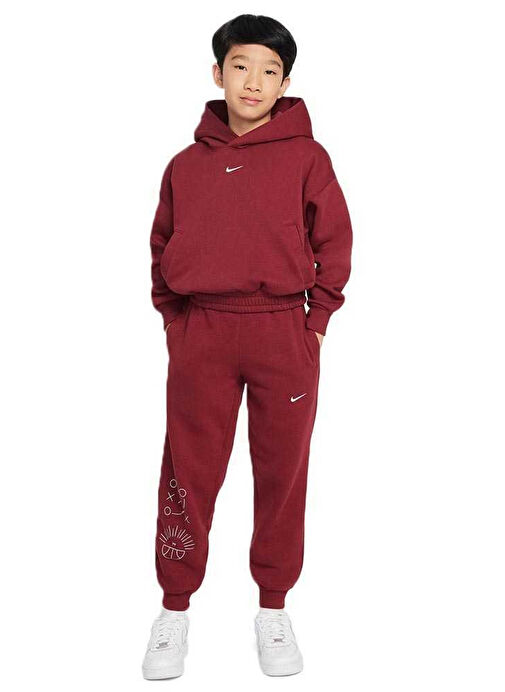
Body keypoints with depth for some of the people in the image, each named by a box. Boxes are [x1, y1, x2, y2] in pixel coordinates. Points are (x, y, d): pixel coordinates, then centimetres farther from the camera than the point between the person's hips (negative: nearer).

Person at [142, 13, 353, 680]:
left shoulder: (307, 157, 1)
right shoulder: (188, 163, 7)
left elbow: (334, 244, 3)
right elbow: (162, 246, 14)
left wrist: (316, 320, -2)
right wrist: (173, 318, 7)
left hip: (284, 336, -1)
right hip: (200, 337, 1)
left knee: (282, 472, 8)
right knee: (190, 474, 6)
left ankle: (274, 607, 25)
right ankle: (175, 608, 22)